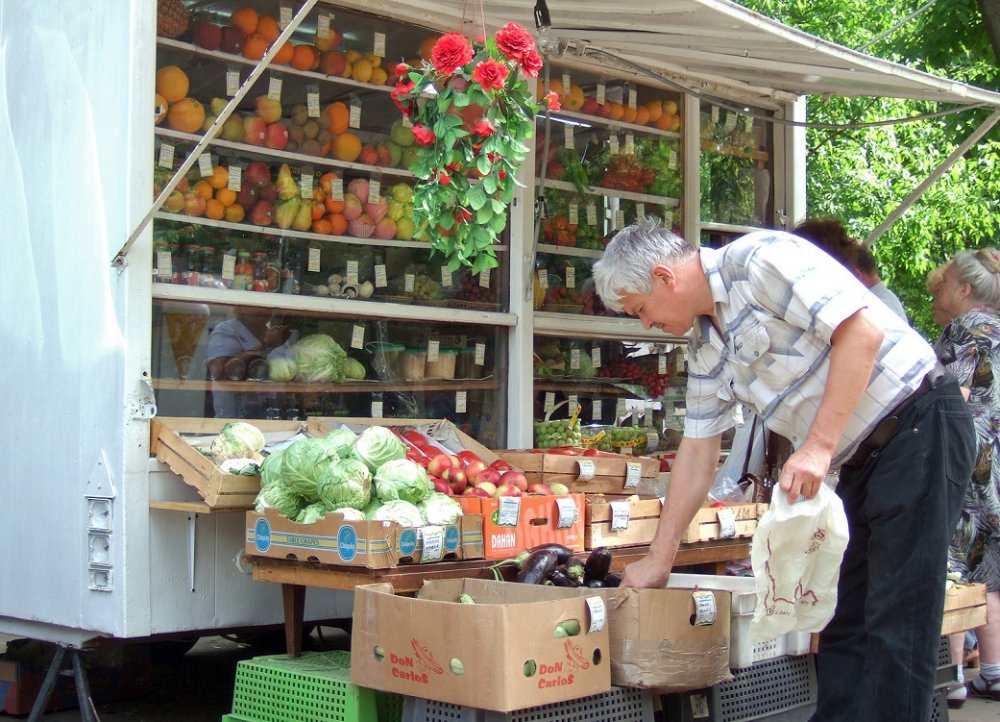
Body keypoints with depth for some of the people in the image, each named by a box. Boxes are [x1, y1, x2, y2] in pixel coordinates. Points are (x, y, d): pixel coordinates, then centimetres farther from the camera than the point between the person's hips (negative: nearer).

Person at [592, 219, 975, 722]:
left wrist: (818, 446, -25)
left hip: (918, 427, -9)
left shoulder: (759, 260, -15)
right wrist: (658, 559, 15)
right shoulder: (705, 345, 12)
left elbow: (862, 330, -23)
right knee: (842, 618, 9)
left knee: (897, 620, -9)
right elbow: (697, 451, 16)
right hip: (860, 458, 9)